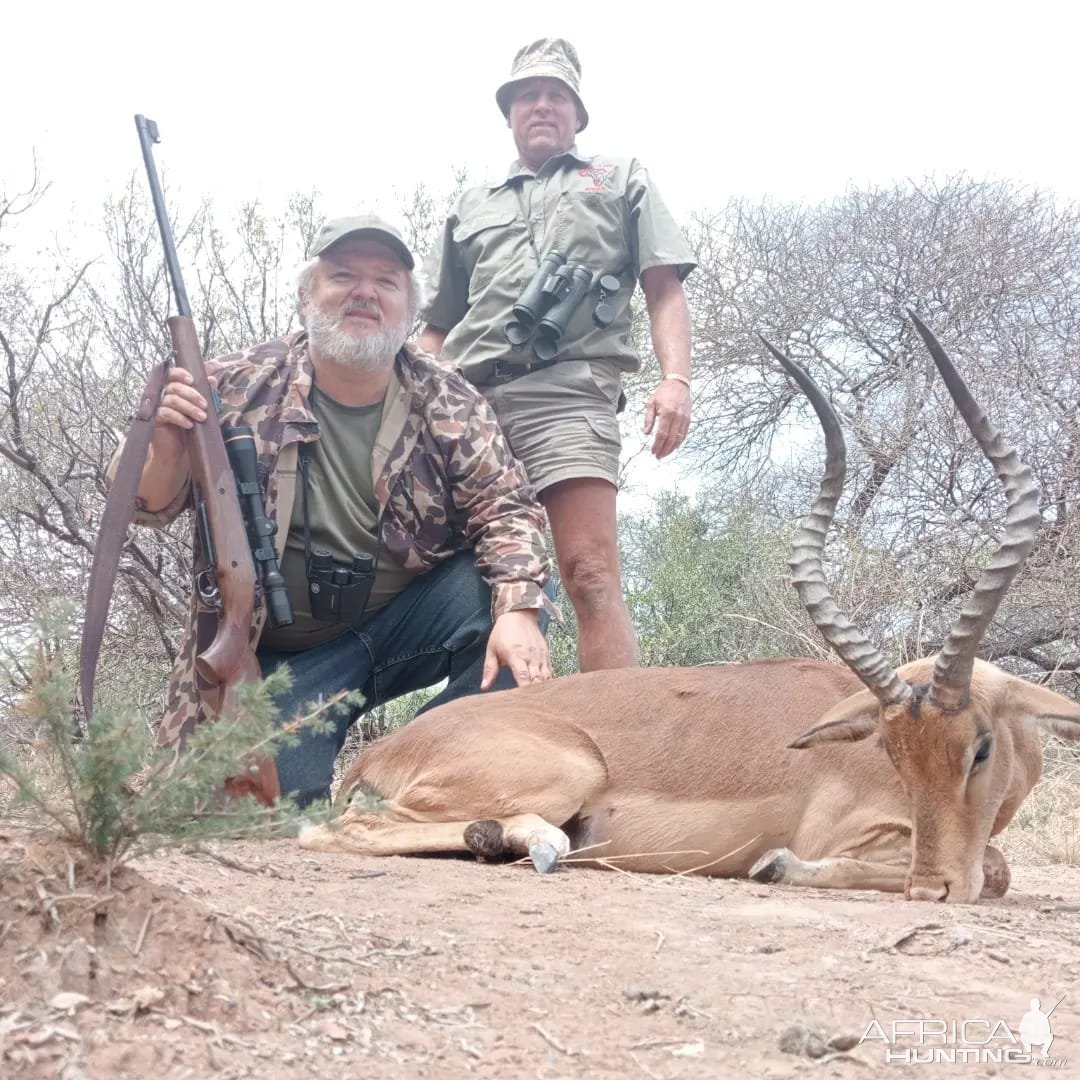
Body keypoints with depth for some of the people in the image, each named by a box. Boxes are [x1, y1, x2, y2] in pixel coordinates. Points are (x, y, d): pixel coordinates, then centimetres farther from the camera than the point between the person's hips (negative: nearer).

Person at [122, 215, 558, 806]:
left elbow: (505, 507, -12)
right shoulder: (243, 386, -7)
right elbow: (150, 506, -4)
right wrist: (168, 445, -28)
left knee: (512, 589, -23)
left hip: (406, 621, 2)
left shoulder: (447, 402, -4)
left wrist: (517, 610, -32)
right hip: (281, 651, -2)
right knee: (278, 796, -24)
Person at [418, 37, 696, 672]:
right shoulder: (471, 209, 31)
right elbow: (437, 330, 28)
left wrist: (676, 378, -6)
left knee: (590, 573, -18)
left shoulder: (621, 181, 24)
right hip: (466, 398, 4)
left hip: (566, 388, -4)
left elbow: (665, 289, 11)